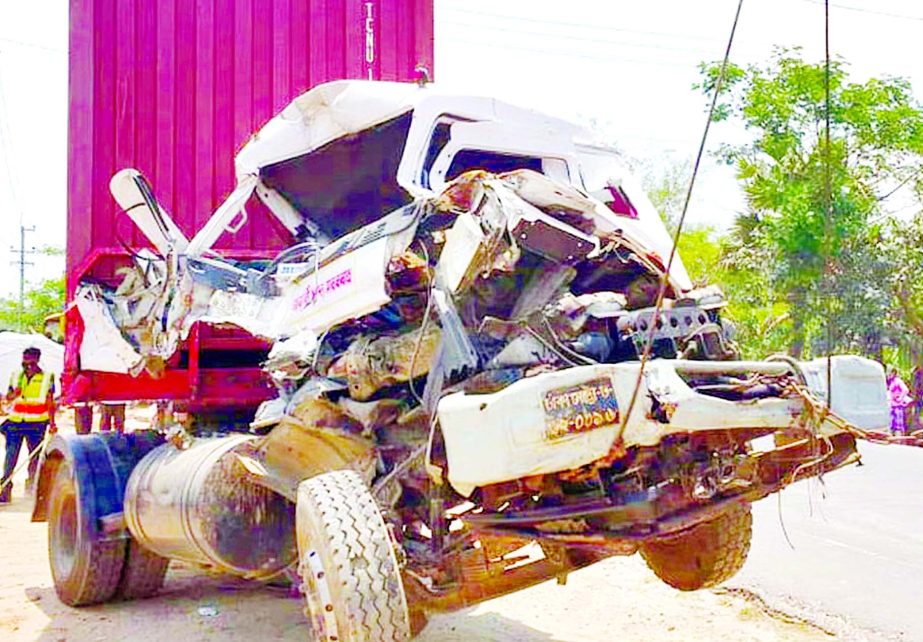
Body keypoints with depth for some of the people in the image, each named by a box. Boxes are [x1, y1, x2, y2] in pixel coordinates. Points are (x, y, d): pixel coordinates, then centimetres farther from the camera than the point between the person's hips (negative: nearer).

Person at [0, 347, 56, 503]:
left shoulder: (46, 378, 3)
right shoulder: (16, 376, 13)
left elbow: (50, 402, 3)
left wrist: (52, 423, -2)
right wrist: (14, 394, -9)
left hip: (36, 423, -2)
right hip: (15, 421, 2)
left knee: (35, 455, 2)